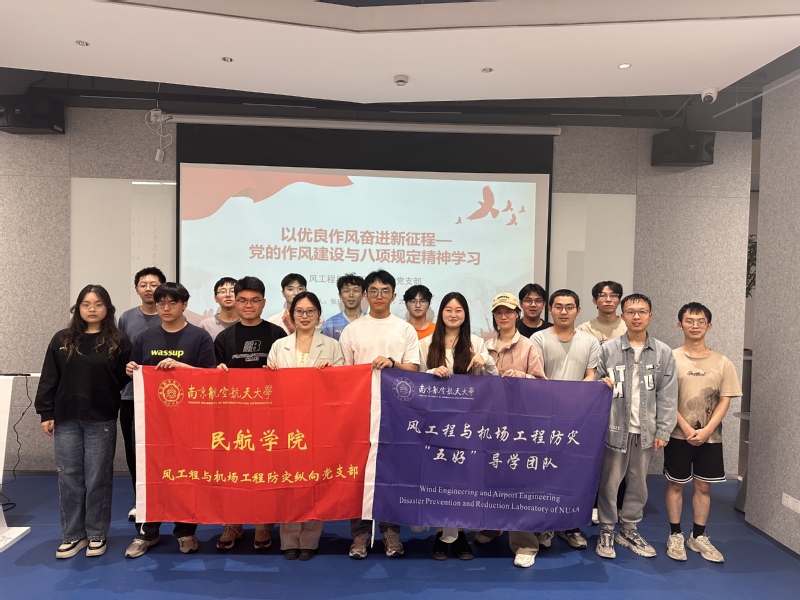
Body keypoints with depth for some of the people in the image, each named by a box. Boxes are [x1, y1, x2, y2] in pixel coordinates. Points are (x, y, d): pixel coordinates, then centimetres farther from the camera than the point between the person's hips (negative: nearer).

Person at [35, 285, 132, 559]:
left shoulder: (119, 341, 1)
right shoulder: (62, 340, 7)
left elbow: (124, 378, 6)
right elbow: (49, 379, 6)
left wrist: (131, 374, -12)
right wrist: (46, 413, 2)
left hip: (101, 420, -2)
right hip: (66, 419, 2)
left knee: (98, 478, 5)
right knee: (69, 478, 8)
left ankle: (97, 534, 19)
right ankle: (73, 535, 21)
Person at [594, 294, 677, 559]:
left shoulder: (664, 353, 2)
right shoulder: (608, 349, -2)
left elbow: (667, 396, 2)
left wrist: (663, 431, -2)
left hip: (646, 430, 2)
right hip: (615, 427, -2)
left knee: (638, 483, 14)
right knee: (610, 482, 5)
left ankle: (629, 530, 30)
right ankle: (606, 531, 21)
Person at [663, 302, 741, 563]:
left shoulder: (723, 363, 1)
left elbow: (725, 401, 0)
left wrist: (706, 430, -11)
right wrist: (687, 429, -14)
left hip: (711, 437, 2)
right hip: (679, 435, -2)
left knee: (703, 486, 11)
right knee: (676, 484, 6)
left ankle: (698, 536, 25)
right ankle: (675, 535, 19)